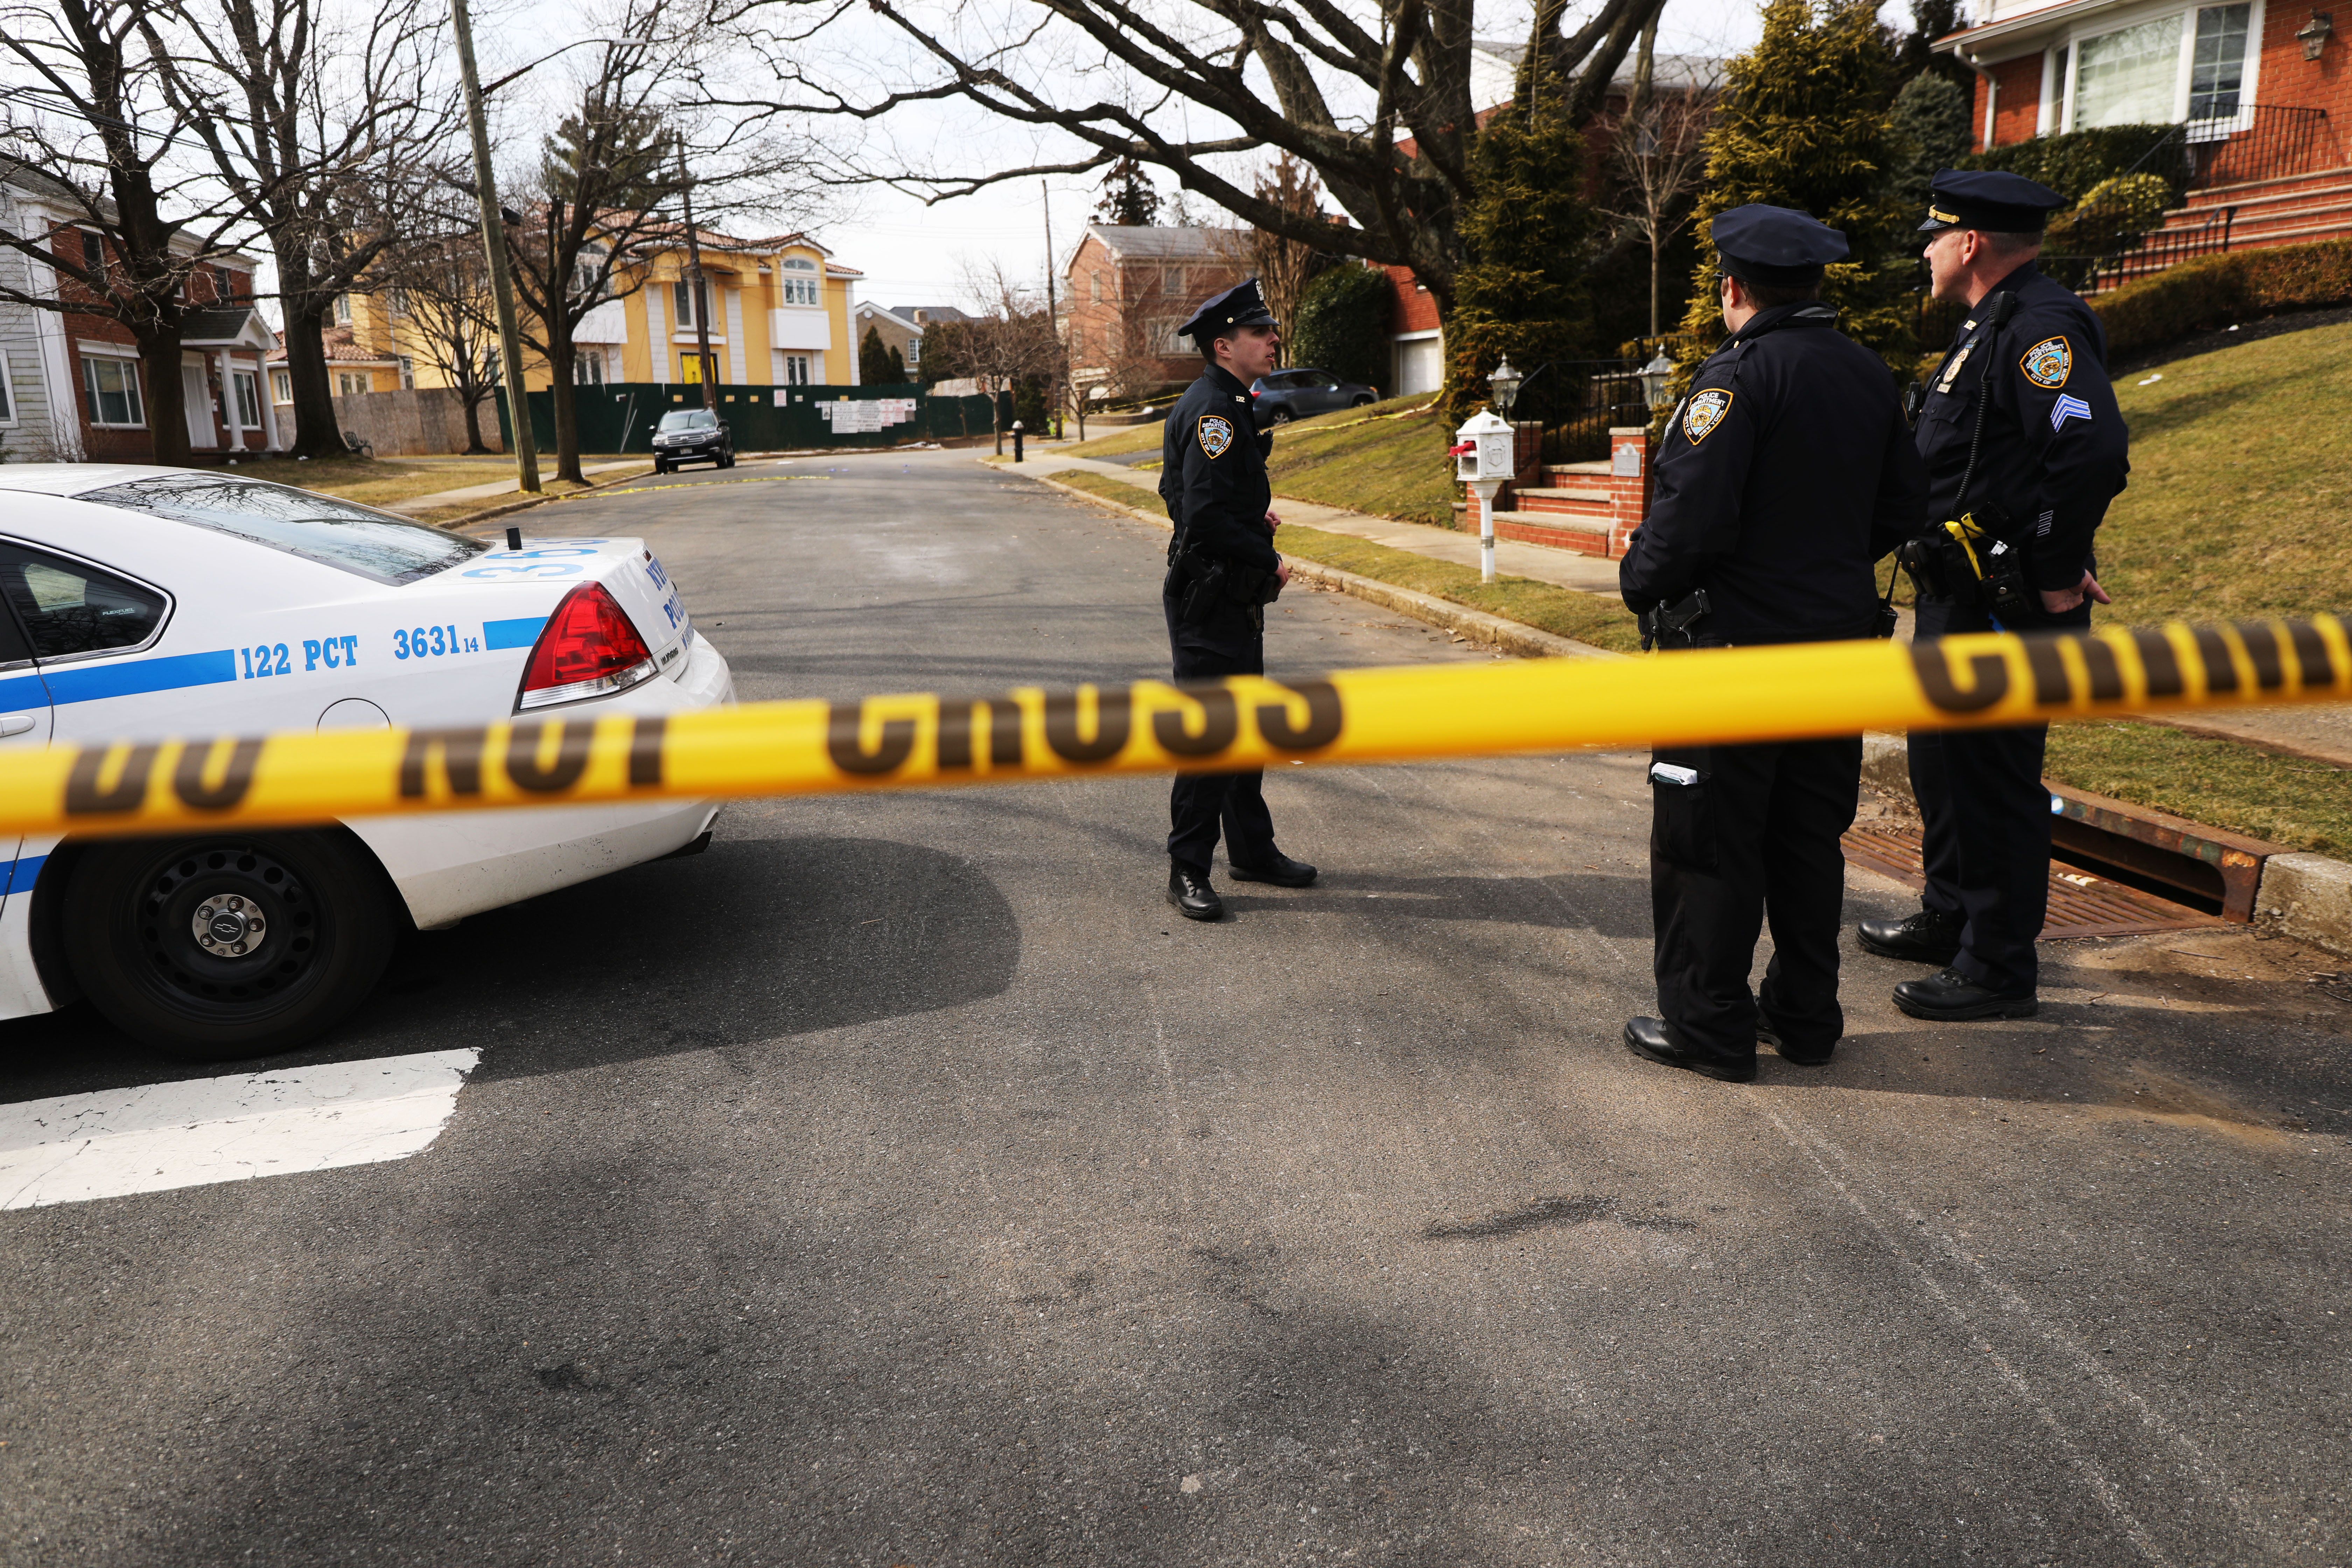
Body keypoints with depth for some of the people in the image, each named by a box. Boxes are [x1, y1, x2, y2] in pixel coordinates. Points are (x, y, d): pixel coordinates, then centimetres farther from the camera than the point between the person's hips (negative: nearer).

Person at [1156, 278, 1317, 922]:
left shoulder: (1229, 407, 15)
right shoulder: (1209, 409, -18)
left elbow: (1177, 489, 25)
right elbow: (1205, 517, -26)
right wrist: (1269, 560, -15)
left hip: (1238, 597, 11)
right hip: (1209, 597, -11)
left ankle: (1253, 850, 28)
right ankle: (1188, 871, 4)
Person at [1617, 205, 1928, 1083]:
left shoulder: (1737, 375, -15)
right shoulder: (1868, 374, 9)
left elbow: (1693, 516, -22)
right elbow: (1902, 507, 14)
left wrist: (1638, 582, -5)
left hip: (1734, 646, -8)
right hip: (1838, 639, 8)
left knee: (1708, 843, 2)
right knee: (1811, 835, 15)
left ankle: (1709, 1027, 10)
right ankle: (1806, 1014, 25)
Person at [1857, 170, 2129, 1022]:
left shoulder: (2042, 325, -17)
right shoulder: (1992, 326, 17)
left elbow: (2093, 453, -29)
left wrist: (2057, 578, -23)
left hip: (2004, 606, -11)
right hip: (1960, 599, 11)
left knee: (1994, 779, -3)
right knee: (1942, 761, 21)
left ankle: (1999, 970, 9)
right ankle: (1949, 921, 37)